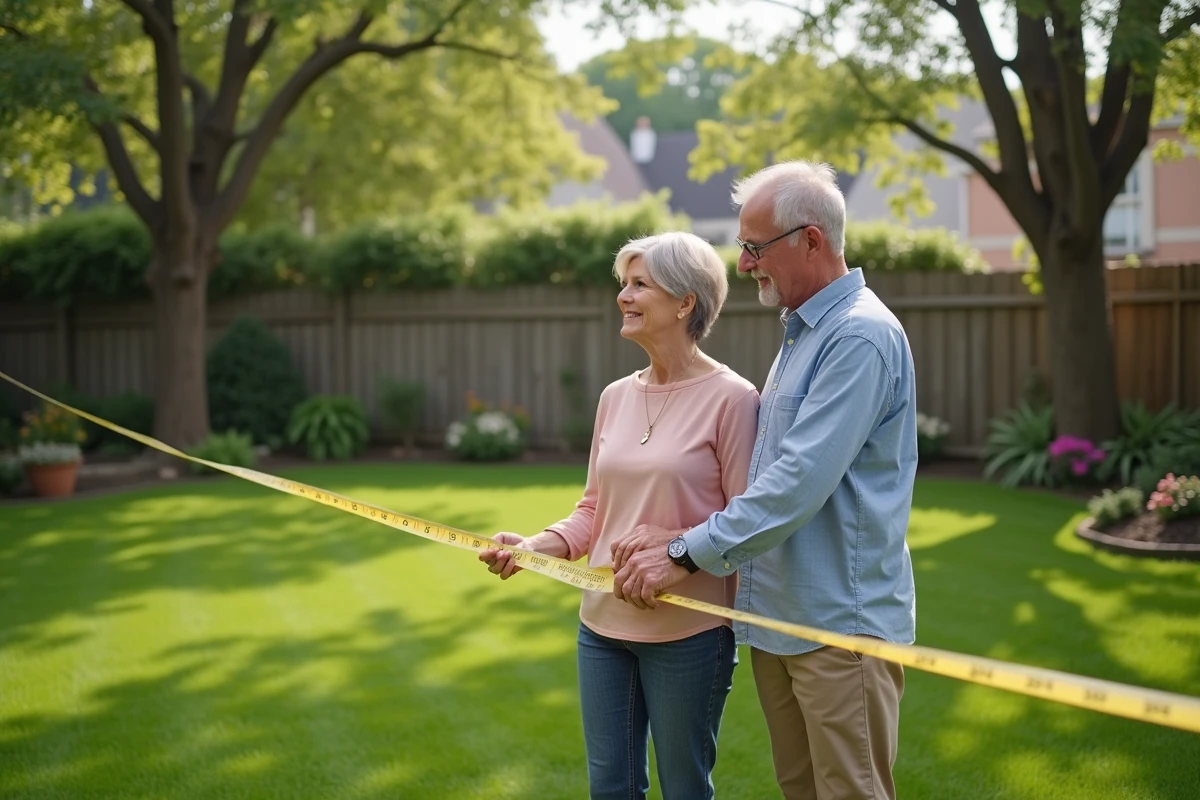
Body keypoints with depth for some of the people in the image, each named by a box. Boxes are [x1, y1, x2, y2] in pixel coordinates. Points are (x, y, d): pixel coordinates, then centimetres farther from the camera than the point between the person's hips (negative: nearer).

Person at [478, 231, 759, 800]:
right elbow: (594, 511, 12)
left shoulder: (730, 397, -12)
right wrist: (537, 545, -3)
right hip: (603, 626, 6)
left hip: (687, 634, -6)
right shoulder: (615, 397, 8)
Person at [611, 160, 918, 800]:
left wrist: (688, 553, -18)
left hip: (839, 621, -9)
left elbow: (800, 482, -25)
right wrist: (687, 534, 4)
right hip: (776, 614, 9)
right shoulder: (799, 333, 16)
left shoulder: (861, 337, -17)